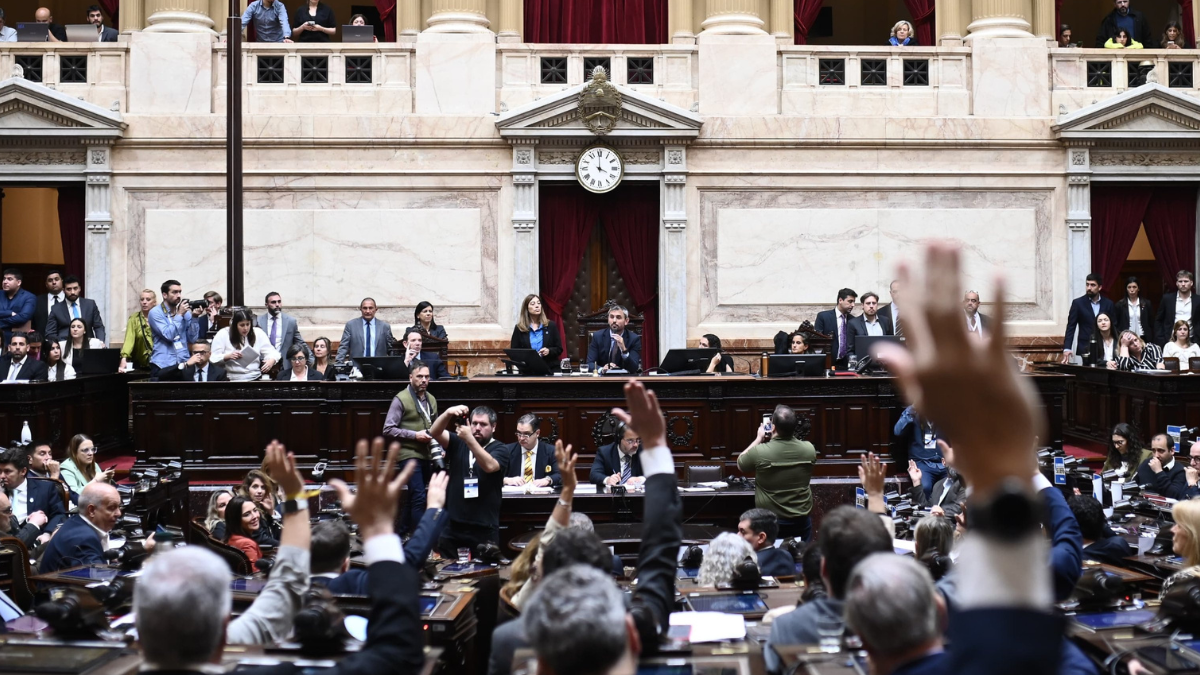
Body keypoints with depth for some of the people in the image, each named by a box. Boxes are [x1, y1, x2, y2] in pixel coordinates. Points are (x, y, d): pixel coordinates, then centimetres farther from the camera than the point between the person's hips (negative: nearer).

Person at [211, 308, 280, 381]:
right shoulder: (223, 334, -1)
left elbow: (271, 352, 6)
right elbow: (213, 358, -2)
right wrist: (228, 356, -22)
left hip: (255, 378, 2)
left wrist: (271, 361, -17)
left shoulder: (258, 333, 6)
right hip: (232, 380, -2)